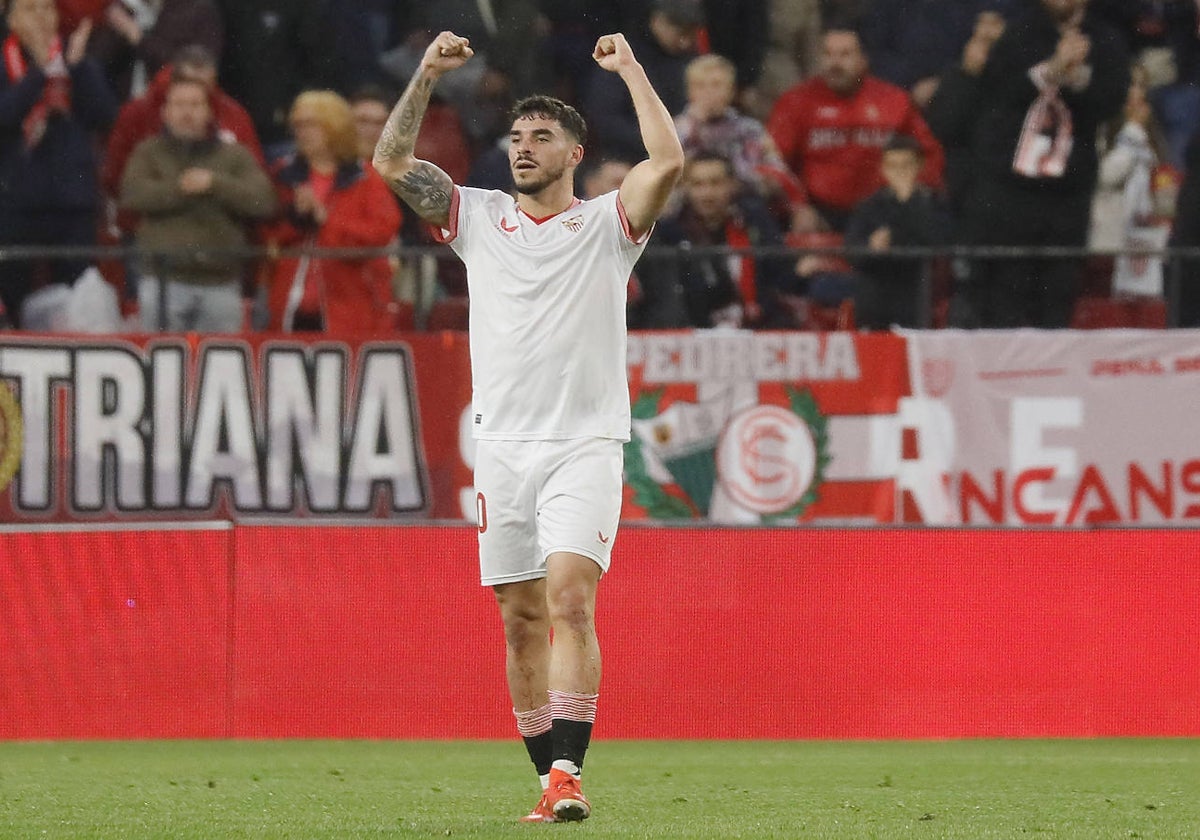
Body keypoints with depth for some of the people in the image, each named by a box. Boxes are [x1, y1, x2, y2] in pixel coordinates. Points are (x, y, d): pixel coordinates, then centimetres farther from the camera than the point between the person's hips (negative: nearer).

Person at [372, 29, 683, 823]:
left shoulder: (607, 223, 3)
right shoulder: (479, 217, 13)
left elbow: (668, 161, -13)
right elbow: (391, 161, 9)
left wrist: (630, 68, -6)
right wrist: (428, 74, 2)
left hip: (585, 446, -4)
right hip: (504, 448, 4)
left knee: (570, 599, -19)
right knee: (521, 621, 3)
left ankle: (568, 773, -25)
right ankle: (551, 783, 9)